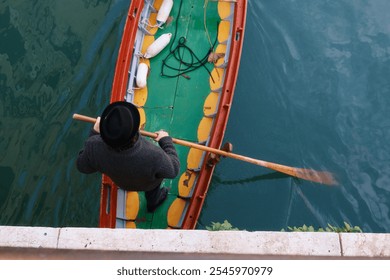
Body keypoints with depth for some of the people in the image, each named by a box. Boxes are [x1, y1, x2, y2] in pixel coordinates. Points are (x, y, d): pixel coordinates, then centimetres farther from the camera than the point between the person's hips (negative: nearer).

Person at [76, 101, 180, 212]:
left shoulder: (94, 148, -39)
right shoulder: (154, 157, -46)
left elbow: (83, 166, -15)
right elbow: (173, 170, -23)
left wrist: (94, 134, -7)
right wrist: (166, 141, -10)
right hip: (147, 182, -2)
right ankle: (153, 201, 57)